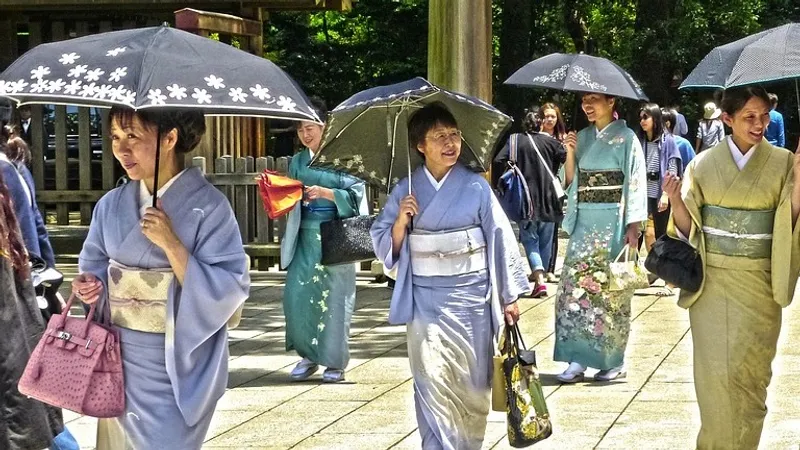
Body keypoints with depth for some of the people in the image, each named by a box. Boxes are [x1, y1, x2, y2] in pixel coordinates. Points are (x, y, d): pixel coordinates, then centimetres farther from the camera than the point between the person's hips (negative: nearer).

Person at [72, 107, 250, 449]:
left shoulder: (208, 207, -13)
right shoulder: (111, 205, 3)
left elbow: (229, 290, -18)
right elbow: (95, 266, 13)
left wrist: (171, 244, -24)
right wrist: (91, 286, -9)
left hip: (177, 364, -5)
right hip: (120, 358, 5)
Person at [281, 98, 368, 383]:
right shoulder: (298, 162, 13)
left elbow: (355, 196, -7)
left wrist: (326, 193, -18)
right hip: (305, 237, 4)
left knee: (334, 297, -4)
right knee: (296, 294, -4)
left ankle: (335, 362, 8)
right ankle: (309, 355, 12)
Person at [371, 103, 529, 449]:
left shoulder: (476, 187, -2)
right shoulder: (405, 190, 2)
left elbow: (501, 239, 1)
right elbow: (385, 246, 6)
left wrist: (509, 296, 0)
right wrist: (401, 221, -14)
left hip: (470, 296, 0)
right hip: (425, 299, 0)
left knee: (471, 383, 6)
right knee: (432, 381, -6)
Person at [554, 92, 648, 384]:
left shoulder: (626, 139, -3)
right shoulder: (582, 138, 12)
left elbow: (635, 183, -6)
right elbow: (570, 180, 14)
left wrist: (633, 227, -12)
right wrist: (570, 153, -3)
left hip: (613, 223, -5)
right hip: (584, 222, 5)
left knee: (610, 290, -2)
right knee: (575, 286, -3)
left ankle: (615, 361, 8)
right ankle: (578, 359, 0)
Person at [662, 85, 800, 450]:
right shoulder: (704, 165, 1)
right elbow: (688, 228, 2)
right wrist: (676, 201, -18)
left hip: (756, 284, -1)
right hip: (711, 282, 1)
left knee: (747, 370, 1)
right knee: (715, 370, 2)